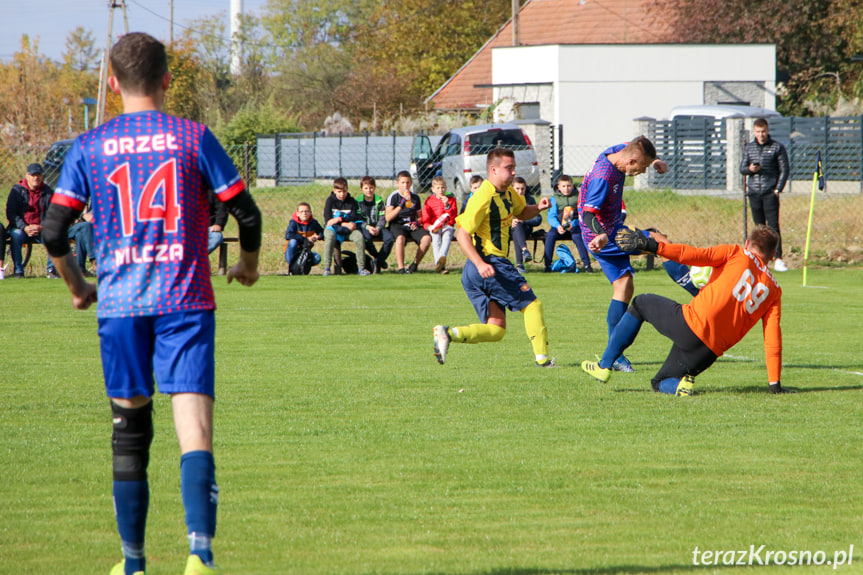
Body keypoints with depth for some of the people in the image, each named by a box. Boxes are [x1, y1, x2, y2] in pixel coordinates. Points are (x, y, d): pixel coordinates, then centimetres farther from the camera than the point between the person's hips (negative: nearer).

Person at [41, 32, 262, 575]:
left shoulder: (88, 148, 5)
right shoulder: (193, 138, 2)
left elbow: (54, 230, 2)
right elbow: (247, 213, 2)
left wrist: (77, 286, 19)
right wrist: (248, 263, 22)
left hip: (119, 304, 2)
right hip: (186, 302, -2)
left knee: (129, 430, 13)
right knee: (194, 428, -9)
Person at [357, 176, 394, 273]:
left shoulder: (379, 201, 7)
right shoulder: (359, 201, 3)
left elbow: (383, 218, 3)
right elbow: (358, 218, -3)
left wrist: (378, 228, -16)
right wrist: (368, 227, -20)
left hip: (378, 227, 2)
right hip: (365, 227, -2)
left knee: (389, 239, -27)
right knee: (366, 238, -37)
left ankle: (378, 262, -12)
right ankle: (380, 259, -12)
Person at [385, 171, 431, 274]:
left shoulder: (415, 197, 14)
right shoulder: (393, 197, 0)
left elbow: (419, 216, 23)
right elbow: (388, 218, -10)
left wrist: (417, 222, -1)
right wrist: (401, 205, -19)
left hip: (412, 226, 4)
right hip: (397, 225, -4)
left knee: (427, 238, -25)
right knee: (400, 238, -39)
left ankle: (415, 264, -8)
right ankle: (400, 268, -34)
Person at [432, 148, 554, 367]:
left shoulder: (507, 193, 13)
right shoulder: (484, 197, -15)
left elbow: (521, 212, 33)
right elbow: (462, 234, -18)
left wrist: (538, 207, 9)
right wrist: (480, 264, -30)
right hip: (488, 263, -10)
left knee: (496, 330, 5)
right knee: (531, 304, 0)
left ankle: (448, 333, -9)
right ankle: (542, 357, 1)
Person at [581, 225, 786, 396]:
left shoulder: (736, 254, 4)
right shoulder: (774, 290, 12)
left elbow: (697, 255, -10)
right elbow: (773, 340, 5)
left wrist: (652, 245, -13)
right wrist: (775, 383, 6)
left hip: (692, 324, -4)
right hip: (710, 353, 4)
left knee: (641, 303, 28)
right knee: (659, 383, 27)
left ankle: (604, 366, 24)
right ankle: (679, 384, -8)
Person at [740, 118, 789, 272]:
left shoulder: (777, 148, 1)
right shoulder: (748, 148, 12)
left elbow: (784, 170, 1)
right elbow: (742, 168, 14)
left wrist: (778, 189, -8)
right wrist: (750, 169, -9)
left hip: (770, 192, -4)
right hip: (754, 192, 4)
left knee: (773, 225, -10)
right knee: (759, 227, 7)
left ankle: (778, 259, -12)